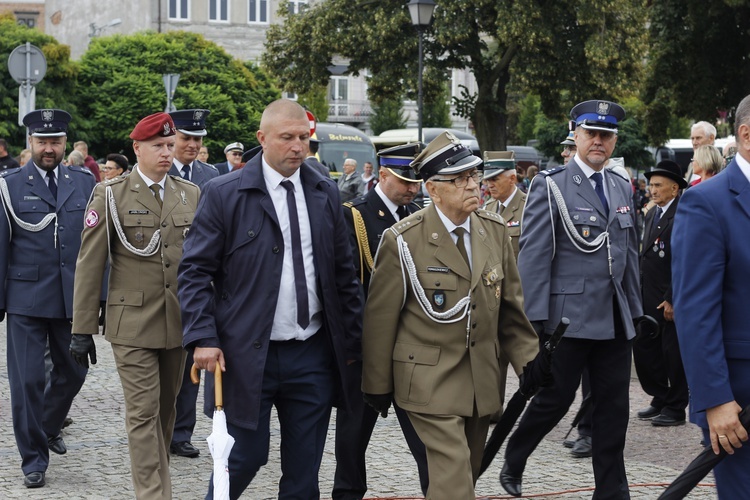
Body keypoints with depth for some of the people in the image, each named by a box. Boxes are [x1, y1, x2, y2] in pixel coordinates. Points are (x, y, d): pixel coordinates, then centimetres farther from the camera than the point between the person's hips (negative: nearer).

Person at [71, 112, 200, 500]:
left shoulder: (191, 194, 8)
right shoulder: (110, 195, -2)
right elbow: (89, 265, -3)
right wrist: (83, 330, -5)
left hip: (179, 323, 4)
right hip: (133, 323, -4)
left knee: (166, 409, 13)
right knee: (143, 413, -6)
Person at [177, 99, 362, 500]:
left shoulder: (325, 193, 9)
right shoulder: (223, 194, -4)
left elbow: (343, 272, 13)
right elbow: (195, 271, -5)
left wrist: (352, 341, 10)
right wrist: (203, 338, -15)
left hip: (313, 356, 4)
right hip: (248, 355, -4)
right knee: (245, 457, 0)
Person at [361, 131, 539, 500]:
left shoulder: (495, 231, 4)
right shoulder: (403, 241, -12)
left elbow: (511, 309, 10)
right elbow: (380, 317, -5)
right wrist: (378, 386, -1)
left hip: (482, 382, 5)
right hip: (430, 382, -5)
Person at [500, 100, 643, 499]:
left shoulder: (621, 188, 13)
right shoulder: (550, 186, -6)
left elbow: (630, 253, 17)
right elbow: (533, 256, -10)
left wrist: (634, 308, 13)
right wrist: (536, 319, -15)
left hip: (615, 319, 6)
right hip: (569, 316, -5)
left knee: (614, 407, 7)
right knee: (555, 399, 3)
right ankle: (513, 463, 27)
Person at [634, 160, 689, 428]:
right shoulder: (652, 214, 14)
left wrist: (672, 299, -20)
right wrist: (640, 290, 13)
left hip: (671, 298, -8)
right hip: (649, 296, 8)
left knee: (673, 353, 2)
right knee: (643, 347, 10)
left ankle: (675, 408, 13)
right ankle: (660, 399, 24)